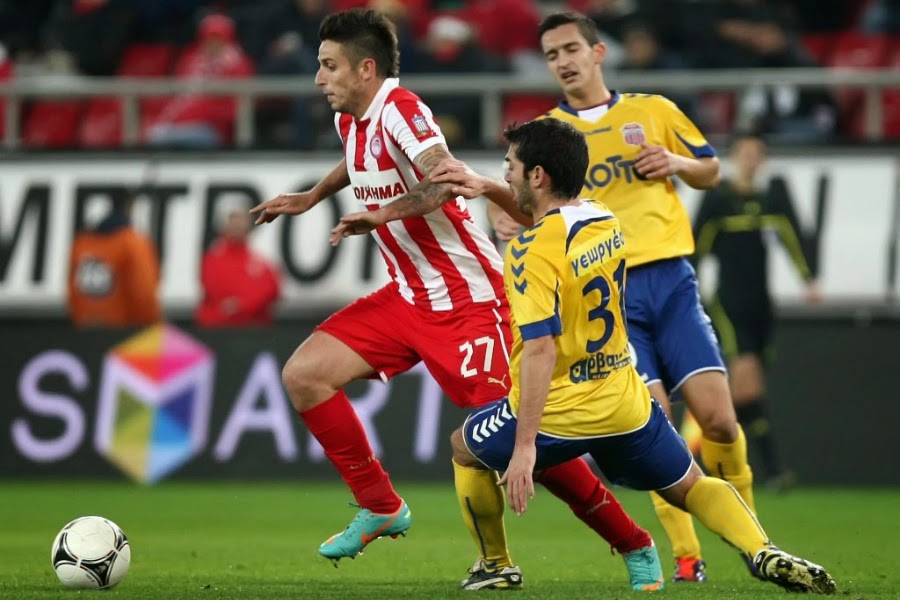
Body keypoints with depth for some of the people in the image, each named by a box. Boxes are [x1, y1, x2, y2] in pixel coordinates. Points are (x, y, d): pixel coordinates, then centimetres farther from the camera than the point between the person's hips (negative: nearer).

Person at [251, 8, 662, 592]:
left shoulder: (399, 109, -19)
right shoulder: (351, 119, 8)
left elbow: (445, 179, -37)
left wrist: (380, 213, -47)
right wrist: (310, 198, 35)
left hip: (468, 298, -9)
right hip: (408, 296, 9)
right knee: (304, 374, -2)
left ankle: (635, 547, 2)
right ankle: (381, 508, 9)